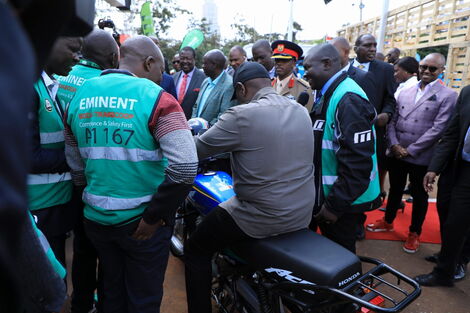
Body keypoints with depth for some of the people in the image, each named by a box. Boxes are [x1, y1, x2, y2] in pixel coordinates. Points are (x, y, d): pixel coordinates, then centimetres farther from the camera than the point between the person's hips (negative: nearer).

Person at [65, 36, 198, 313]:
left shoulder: (80, 96, 3)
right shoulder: (155, 97, -15)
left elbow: (76, 165, 9)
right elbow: (185, 166, -26)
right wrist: (154, 217, -17)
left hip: (96, 218, 6)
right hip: (140, 222, -5)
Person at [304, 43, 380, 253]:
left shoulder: (348, 100, -23)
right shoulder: (330, 95, 9)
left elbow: (357, 163, -27)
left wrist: (335, 205, -22)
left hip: (342, 203, -9)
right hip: (326, 195, 9)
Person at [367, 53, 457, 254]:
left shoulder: (447, 96, -6)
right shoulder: (404, 92, 9)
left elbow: (438, 128, -13)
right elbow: (392, 120, 6)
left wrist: (410, 150, -15)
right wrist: (394, 145, -9)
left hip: (421, 158, -4)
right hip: (396, 154, 4)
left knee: (419, 196, 13)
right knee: (395, 190, 19)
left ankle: (414, 233, 30)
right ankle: (388, 222, 38)